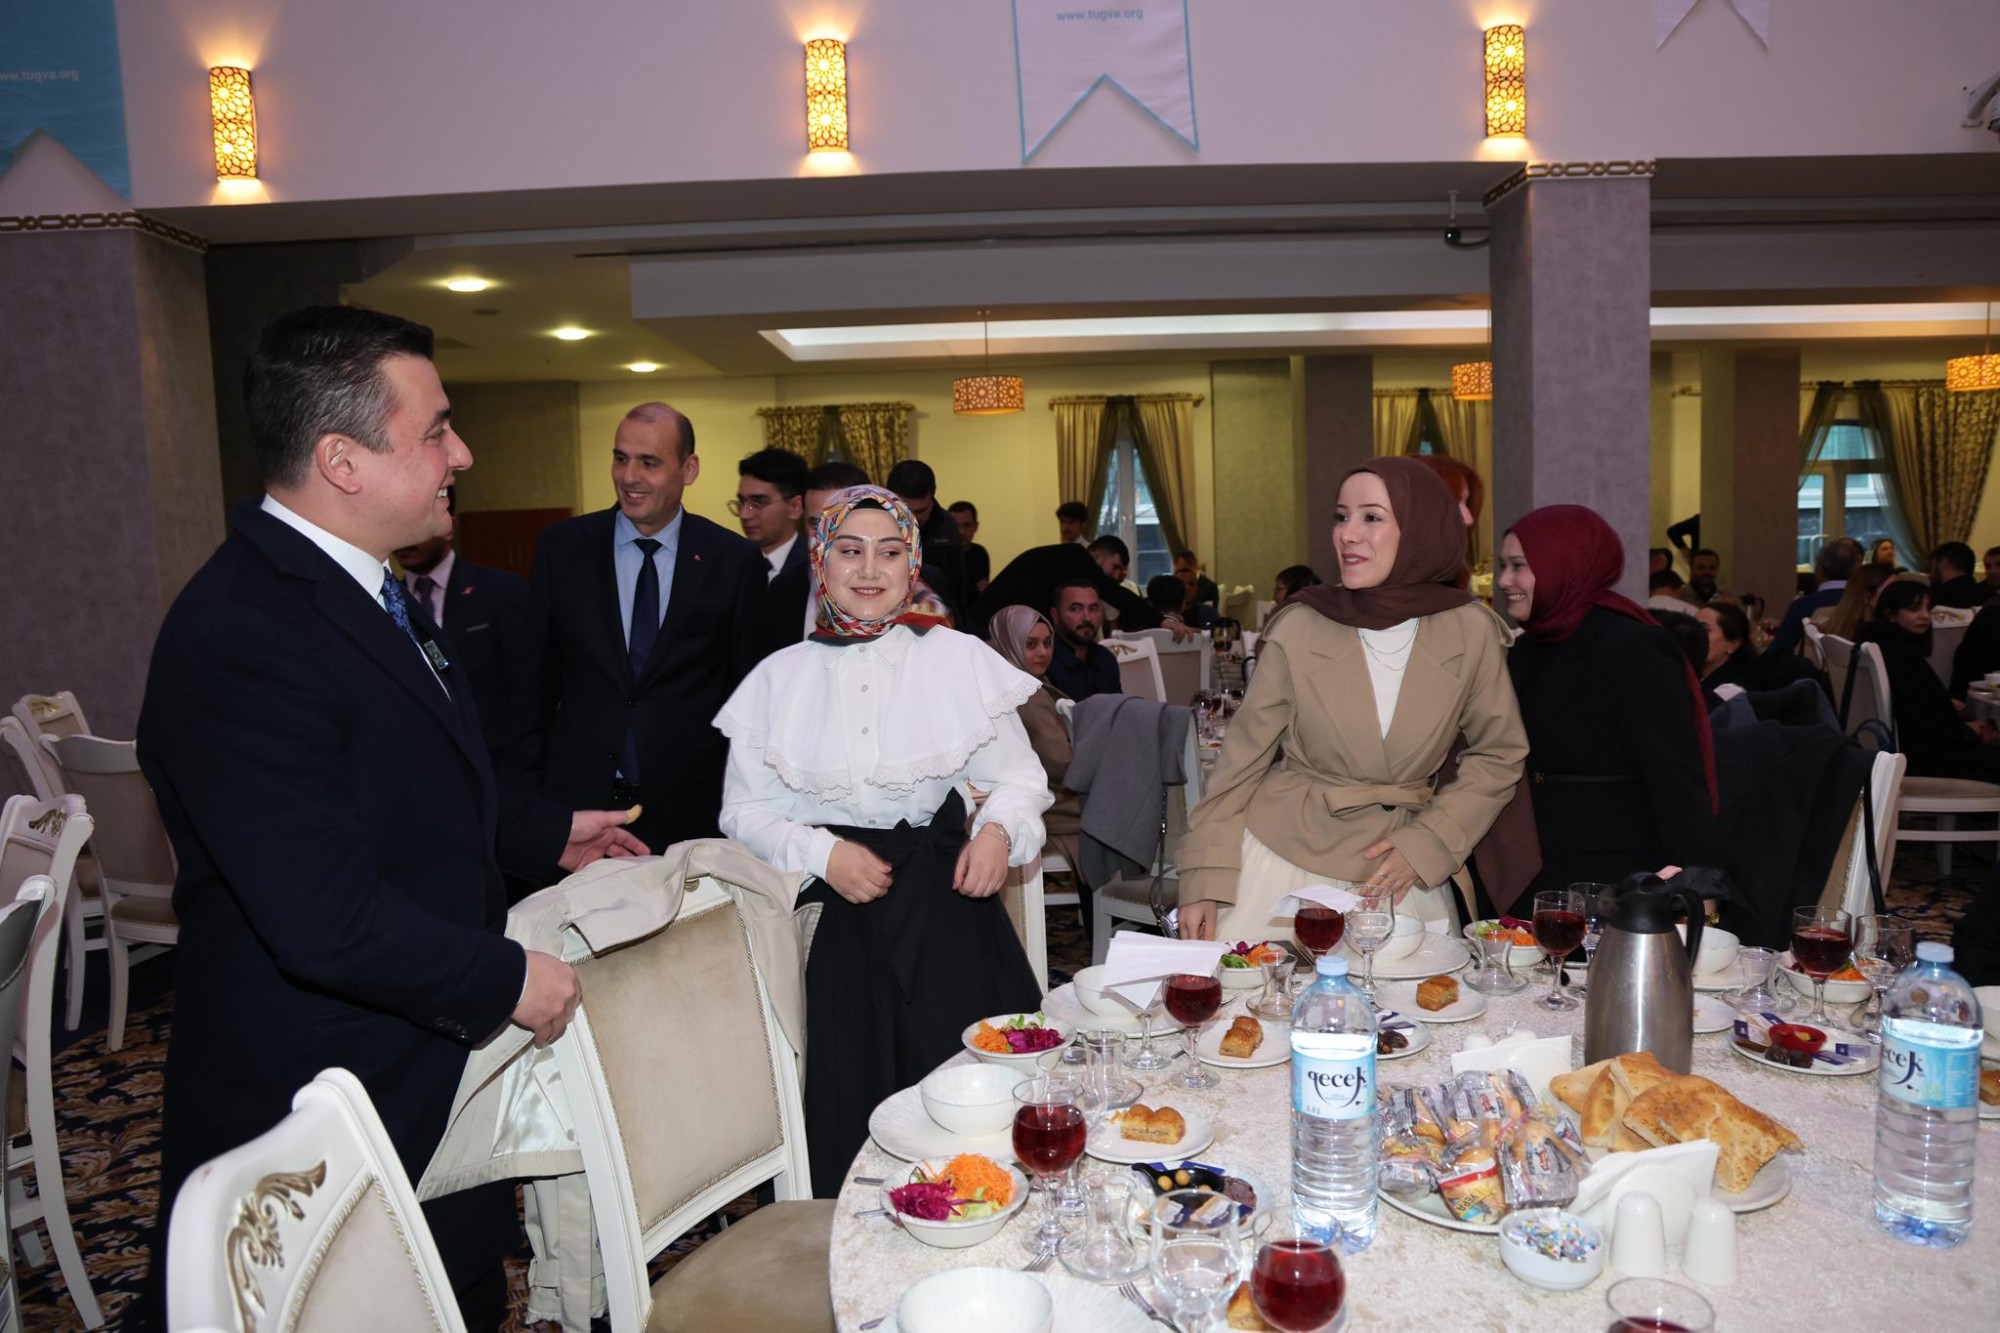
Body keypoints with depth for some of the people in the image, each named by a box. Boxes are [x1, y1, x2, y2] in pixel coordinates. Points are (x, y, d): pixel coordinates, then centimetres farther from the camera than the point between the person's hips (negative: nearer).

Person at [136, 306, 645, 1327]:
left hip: (434, 1071, 9)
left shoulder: (367, 590, 6)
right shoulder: (240, 634, -28)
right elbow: (328, 921, -30)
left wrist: (548, 833, 18)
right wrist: (509, 979, -19)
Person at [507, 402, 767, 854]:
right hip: (577, 799, 1)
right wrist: (526, 793, 5)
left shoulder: (735, 560, -3)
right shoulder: (561, 547, 1)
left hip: (689, 804, -1)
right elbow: (536, 679, 5)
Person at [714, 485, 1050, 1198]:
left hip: (945, 903, 0)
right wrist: (822, 852, -9)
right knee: (851, 1102, -1)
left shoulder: (961, 660, 2)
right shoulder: (779, 677, 5)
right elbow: (745, 808, 7)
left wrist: (999, 830, -12)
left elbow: (1019, 776, 8)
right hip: (835, 917, 1)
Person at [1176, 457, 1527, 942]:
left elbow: (1498, 756, 5)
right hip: (1282, 859, -1)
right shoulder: (1300, 627, -10)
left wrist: (1424, 846, -5)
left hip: (1397, 869, 1)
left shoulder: (1471, 632, -6)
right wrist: (1205, 881, -7)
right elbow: (1242, 760, -4)